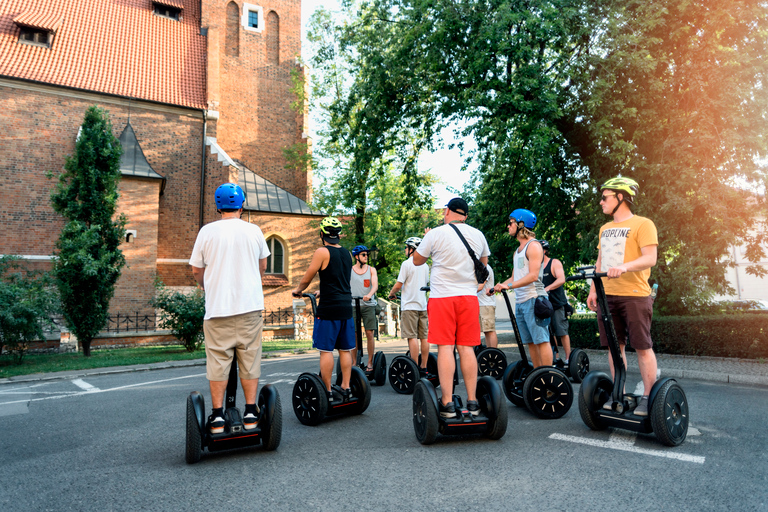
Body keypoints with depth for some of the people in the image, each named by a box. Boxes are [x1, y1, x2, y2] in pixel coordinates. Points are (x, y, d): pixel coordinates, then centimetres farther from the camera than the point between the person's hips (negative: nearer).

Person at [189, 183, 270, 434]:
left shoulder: (207, 231, -1)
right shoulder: (254, 231, 4)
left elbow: (196, 269, 7)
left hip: (217, 307, -1)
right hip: (250, 305, 1)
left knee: (218, 360, 6)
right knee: (250, 360, 8)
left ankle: (217, 416, 9)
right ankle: (250, 412, 11)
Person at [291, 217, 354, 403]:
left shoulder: (322, 252, -8)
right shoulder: (346, 253, 12)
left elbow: (307, 279, -4)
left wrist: (297, 290, 16)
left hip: (329, 308, -7)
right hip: (346, 306, 7)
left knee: (326, 350, 0)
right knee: (345, 349, 11)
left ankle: (327, 391, 3)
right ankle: (345, 388, 15)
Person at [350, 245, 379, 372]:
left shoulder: (371, 269, 8)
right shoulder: (349, 270, 8)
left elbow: (375, 285, -5)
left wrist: (369, 295, -27)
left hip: (368, 305, 0)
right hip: (353, 305, 0)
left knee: (369, 334, -4)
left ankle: (370, 363, 4)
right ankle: (354, 363, 9)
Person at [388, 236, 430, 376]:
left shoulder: (407, 264, -9)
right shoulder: (425, 265, 14)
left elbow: (398, 285, -9)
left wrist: (391, 294, 10)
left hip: (410, 306, -7)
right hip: (423, 305, 7)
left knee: (412, 337, -7)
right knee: (424, 337, 6)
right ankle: (423, 368, 10)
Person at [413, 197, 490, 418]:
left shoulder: (436, 234, -5)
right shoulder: (478, 235, 8)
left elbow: (417, 260, 8)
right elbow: (484, 264, 24)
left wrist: (428, 238, 22)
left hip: (442, 296, -3)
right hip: (469, 296, 4)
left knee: (445, 347, -2)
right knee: (466, 347, 7)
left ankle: (447, 403, -2)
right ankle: (472, 401, 8)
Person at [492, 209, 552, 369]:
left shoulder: (533, 246, -7)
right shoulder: (518, 250, 20)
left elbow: (533, 276, -17)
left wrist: (509, 285, -23)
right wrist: (497, 287, 12)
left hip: (533, 299, -9)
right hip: (520, 301, 9)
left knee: (541, 340, -8)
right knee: (531, 342, 10)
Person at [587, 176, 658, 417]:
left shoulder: (642, 224, -3)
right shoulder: (605, 229, 19)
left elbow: (650, 258, -14)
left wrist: (625, 267, -31)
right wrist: (593, 290, 16)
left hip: (634, 295, -7)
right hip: (607, 295, 7)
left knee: (643, 346, -2)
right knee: (615, 345, 9)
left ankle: (648, 396, 6)